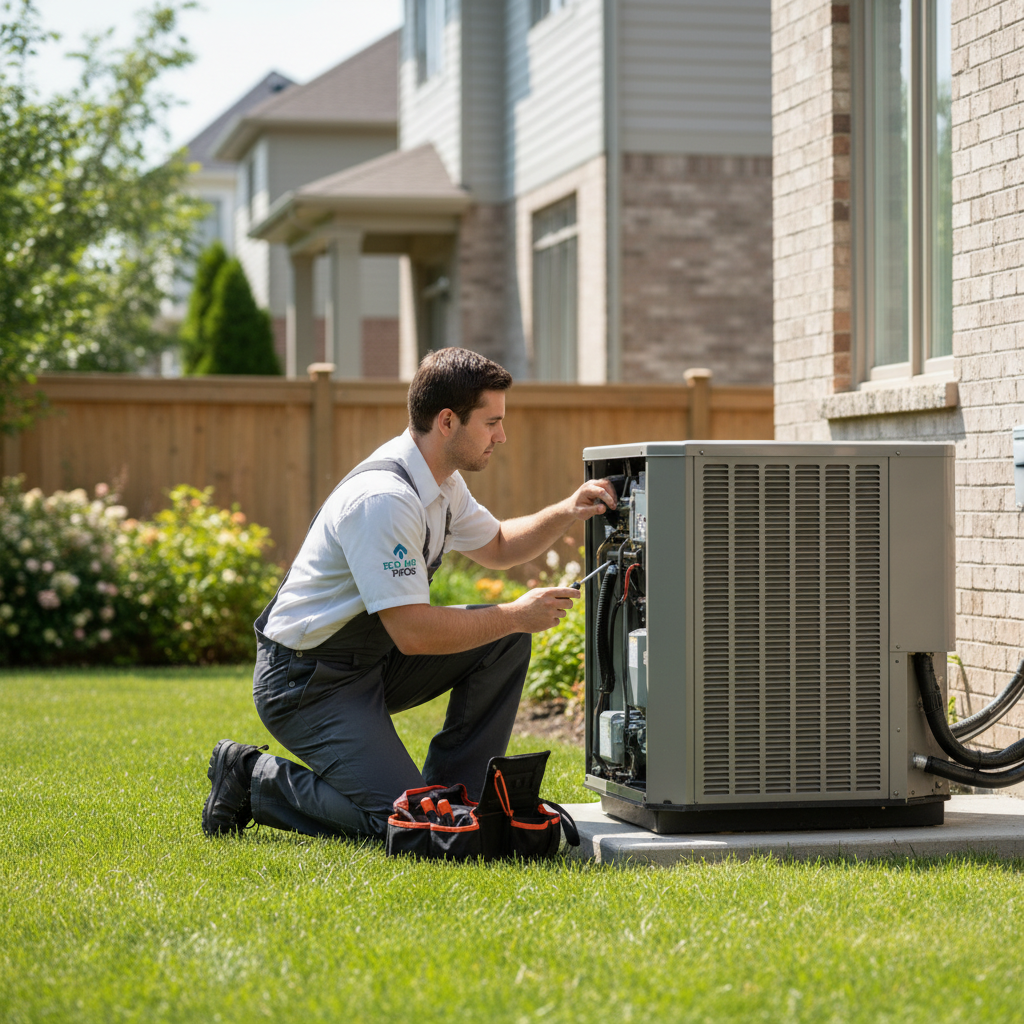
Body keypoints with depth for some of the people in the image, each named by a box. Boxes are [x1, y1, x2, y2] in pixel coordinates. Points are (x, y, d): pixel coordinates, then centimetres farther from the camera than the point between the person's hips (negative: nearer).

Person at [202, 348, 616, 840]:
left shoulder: (440, 480, 4)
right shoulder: (384, 498, -28)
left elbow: (496, 547, 22)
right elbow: (414, 633, -29)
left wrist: (566, 513, 5)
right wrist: (516, 615, -19)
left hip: (371, 659, 10)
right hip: (305, 683, -10)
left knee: (505, 641, -1)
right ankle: (252, 779, -1)